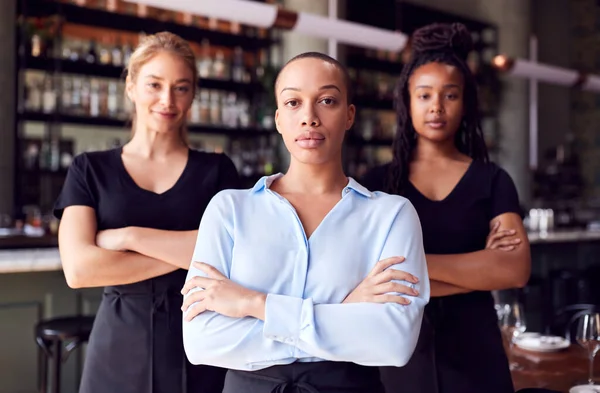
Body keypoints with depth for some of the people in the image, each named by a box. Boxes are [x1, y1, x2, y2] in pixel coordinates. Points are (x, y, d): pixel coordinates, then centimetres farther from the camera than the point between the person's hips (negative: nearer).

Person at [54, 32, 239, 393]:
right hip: (121, 347, 0)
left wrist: (130, 236, -14)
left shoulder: (217, 170, 3)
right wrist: (186, 253, -13)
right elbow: (79, 269, -11)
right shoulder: (91, 170, 2)